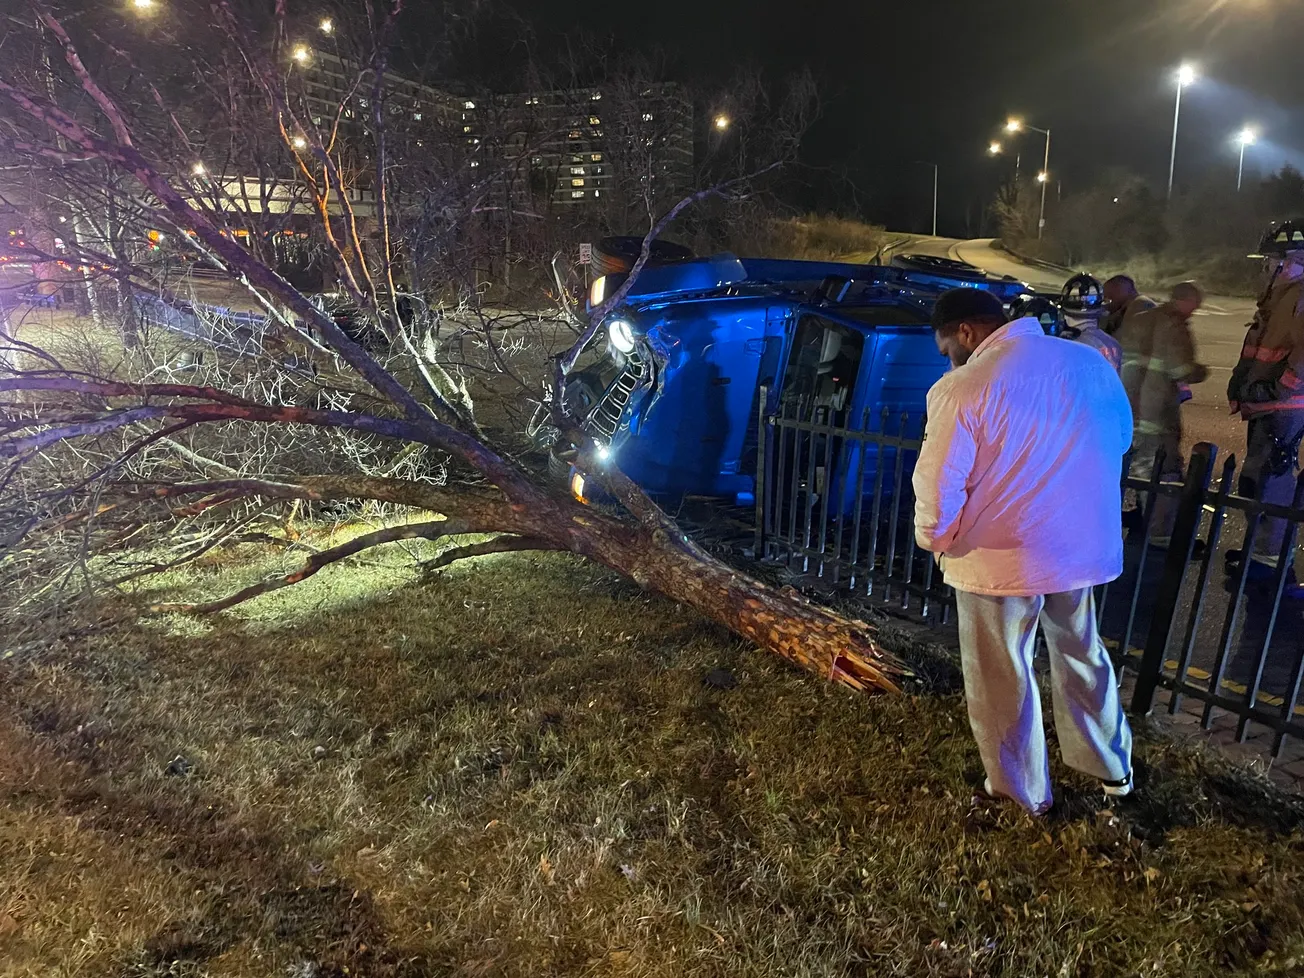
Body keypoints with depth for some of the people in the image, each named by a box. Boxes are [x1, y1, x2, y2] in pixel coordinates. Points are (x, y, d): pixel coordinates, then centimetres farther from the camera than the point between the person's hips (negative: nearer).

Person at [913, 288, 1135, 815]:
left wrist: (936, 541, 2)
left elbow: (937, 489, -18)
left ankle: (1021, 790, 34)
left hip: (998, 559, -6)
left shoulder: (962, 388, -20)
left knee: (1001, 681, 15)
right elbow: (1121, 439, 15)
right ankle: (1111, 766, 46)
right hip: (1085, 548, 6)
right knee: (1082, 656, 27)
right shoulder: (1092, 361, 0)